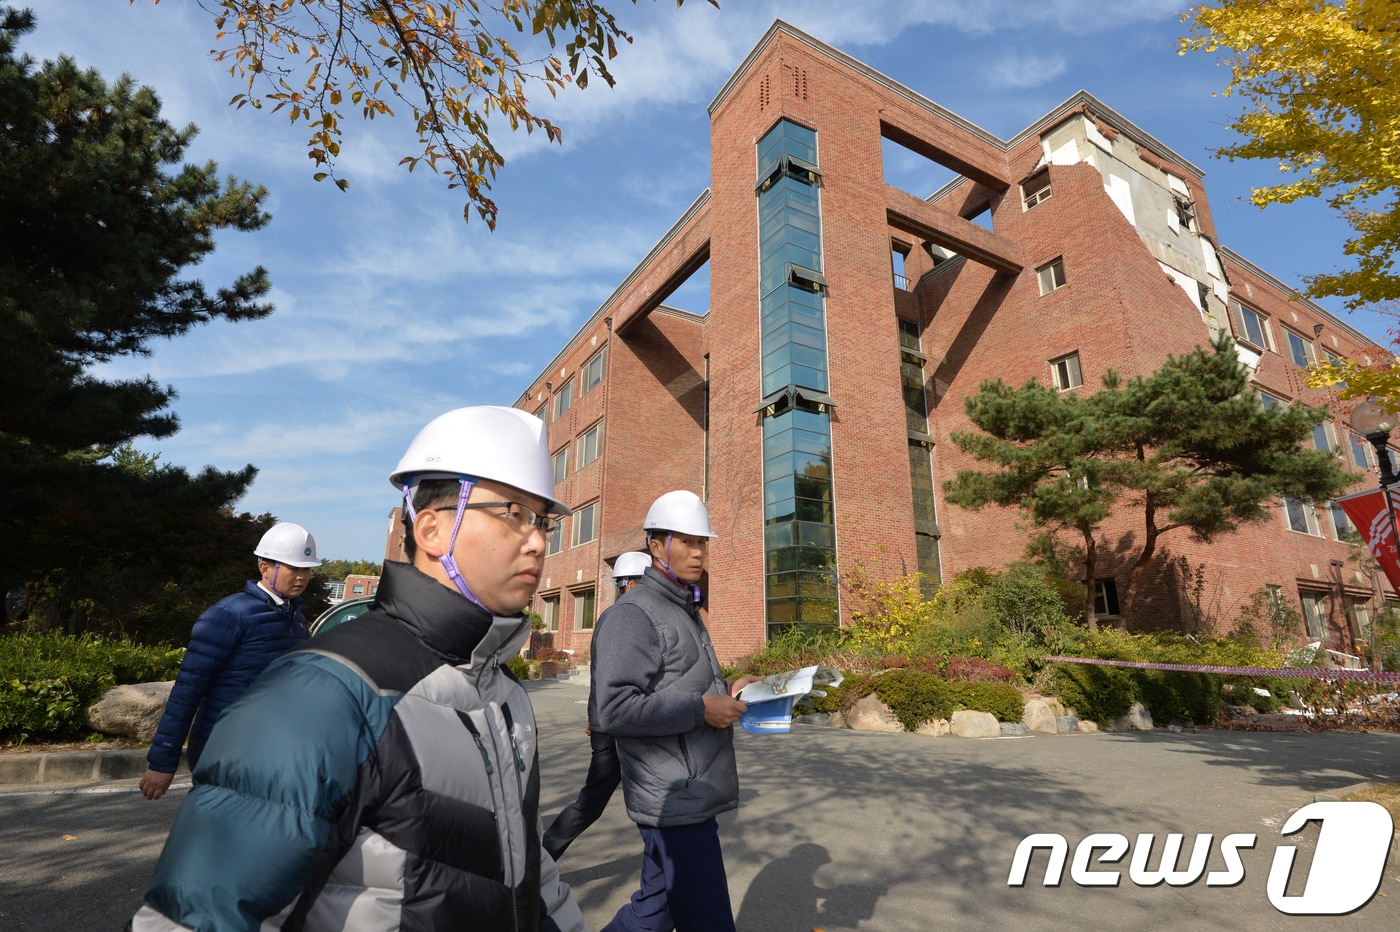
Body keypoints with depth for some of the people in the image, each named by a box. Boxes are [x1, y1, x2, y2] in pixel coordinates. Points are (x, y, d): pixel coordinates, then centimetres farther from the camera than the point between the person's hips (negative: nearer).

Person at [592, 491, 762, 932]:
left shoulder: (686, 611, 15)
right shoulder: (633, 614, -16)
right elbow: (616, 709, -24)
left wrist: (726, 691, 4)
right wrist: (702, 708, -22)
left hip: (691, 792, 9)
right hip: (674, 798, -9)